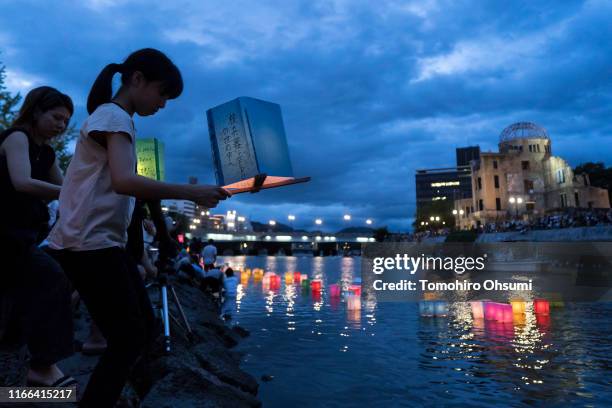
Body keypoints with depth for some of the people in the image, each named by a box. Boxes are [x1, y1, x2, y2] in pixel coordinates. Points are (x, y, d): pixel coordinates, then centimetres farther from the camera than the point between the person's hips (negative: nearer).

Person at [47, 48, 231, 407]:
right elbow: (124, 181, -27)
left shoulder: (116, 119, 21)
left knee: (144, 331, 11)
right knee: (128, 341, -6)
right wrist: (191, 193, -25)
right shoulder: (114, 116, -10)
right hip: (89, 243, -10)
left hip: (106, 242, 10)